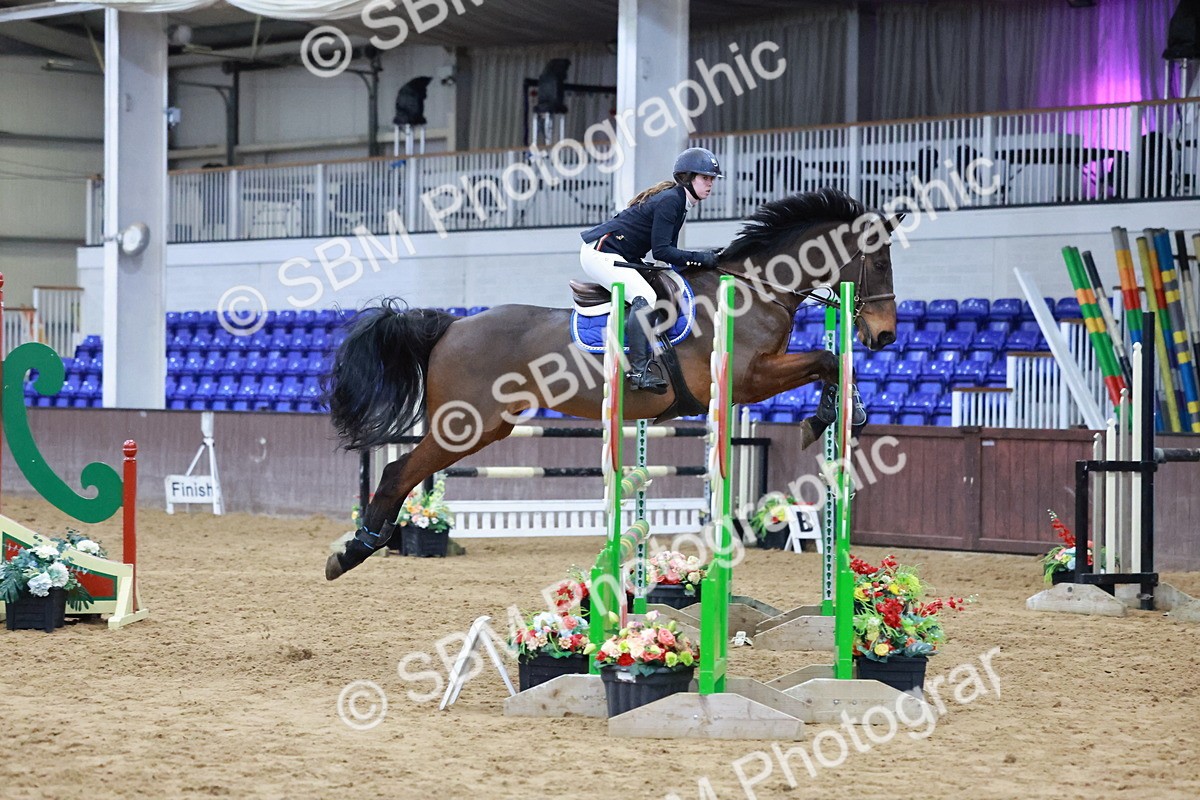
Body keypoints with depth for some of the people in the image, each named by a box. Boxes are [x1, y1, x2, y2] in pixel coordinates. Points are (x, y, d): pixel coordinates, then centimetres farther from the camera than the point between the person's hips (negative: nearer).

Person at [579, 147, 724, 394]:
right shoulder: (669, 201, -19)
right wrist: (700, 258, -22)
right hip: (599, 252, -11)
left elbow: (669, 252, 12)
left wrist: (707, 258, 0)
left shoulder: (678, 201, 12)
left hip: (619, 258, 11)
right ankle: (639, 370, -32)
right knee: (645, 297, -28)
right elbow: (661, 251, -23)